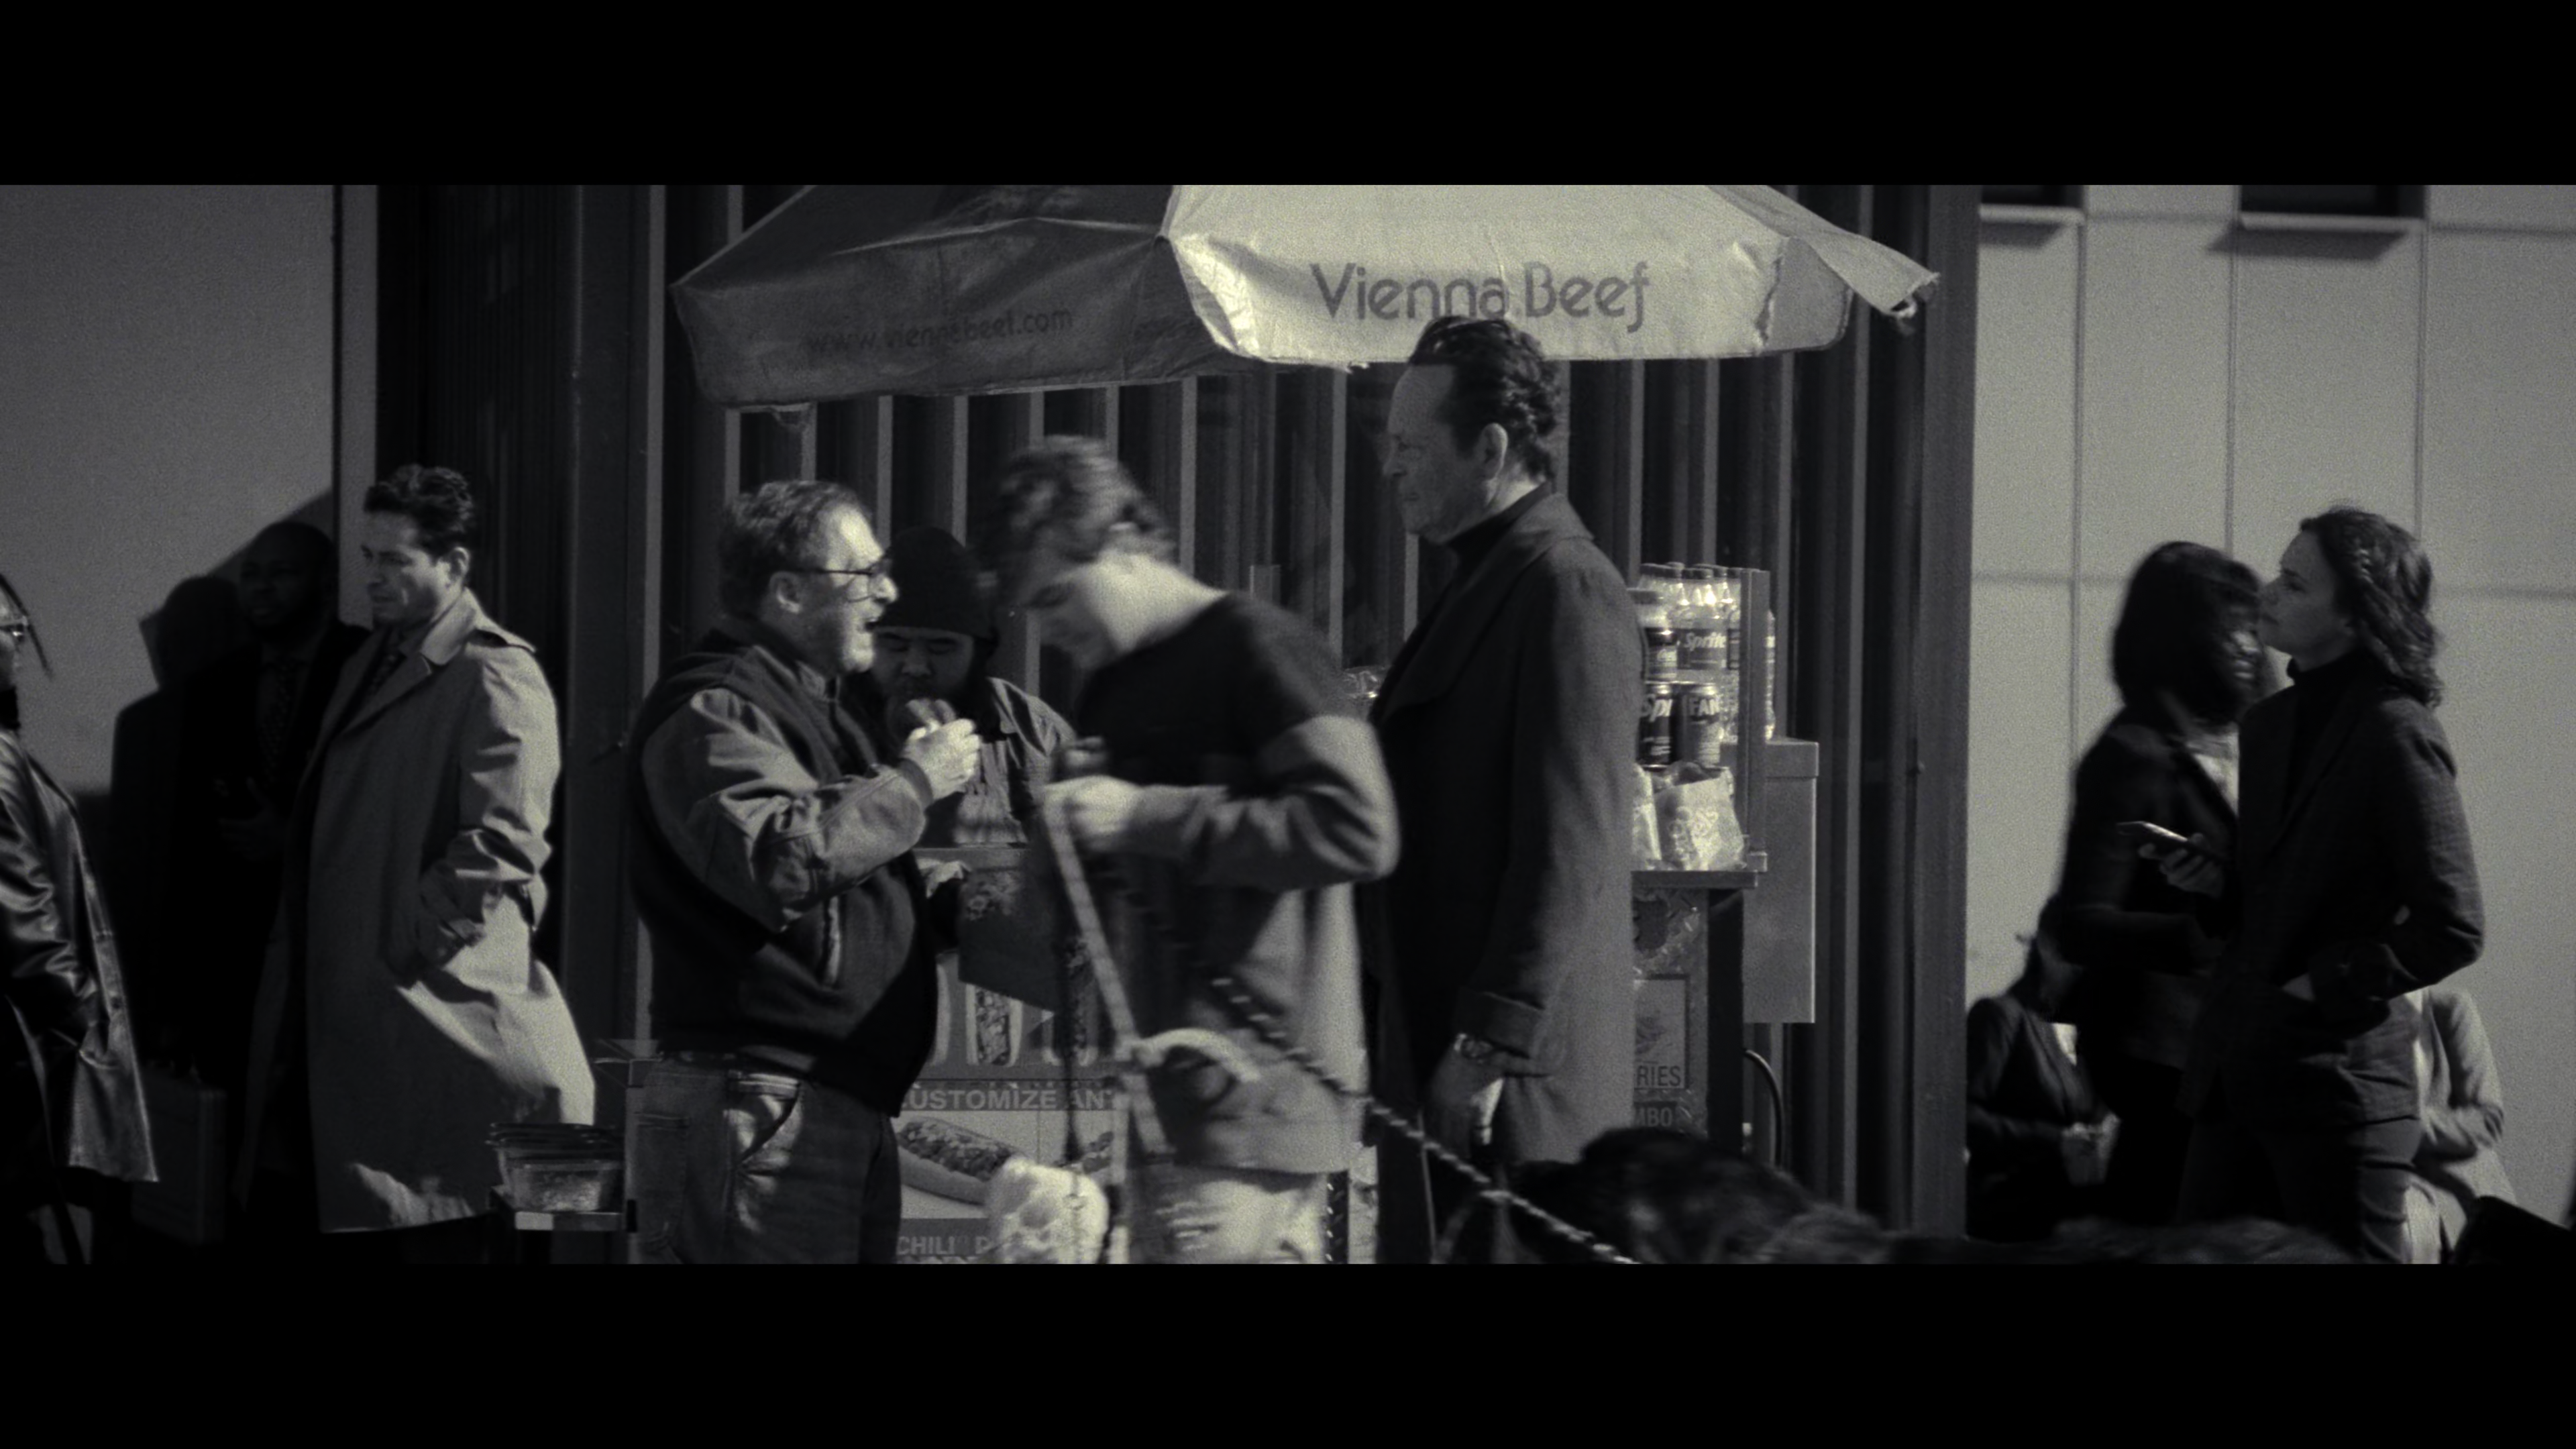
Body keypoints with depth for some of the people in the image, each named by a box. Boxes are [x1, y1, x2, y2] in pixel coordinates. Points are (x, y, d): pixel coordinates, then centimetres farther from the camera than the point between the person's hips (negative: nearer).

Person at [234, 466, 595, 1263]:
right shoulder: (372, 663, 19)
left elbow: (503, 844, -20)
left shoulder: (494, 680, -10)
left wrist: (403, 948, -16)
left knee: (438, 1240, -5)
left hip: (428, 1011, -9)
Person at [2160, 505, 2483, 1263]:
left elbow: (2452, 928, -14)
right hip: (2236, 1072, 8)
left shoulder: (2397, 735, -12)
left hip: (2339, 1079, -8)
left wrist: (2325, 988, -13)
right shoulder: (2271, 723, 13)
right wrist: (2217, 881, 4)